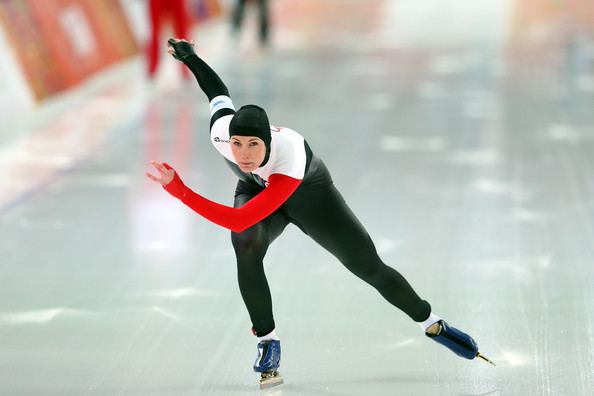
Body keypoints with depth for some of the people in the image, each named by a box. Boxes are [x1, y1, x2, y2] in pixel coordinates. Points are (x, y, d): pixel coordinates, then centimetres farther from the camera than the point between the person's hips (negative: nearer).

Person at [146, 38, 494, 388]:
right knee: (246, 245, -32)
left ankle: (433, 325, 29)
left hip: (310, 194, -3)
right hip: (255, 191, 3)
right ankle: (268, 342, -15)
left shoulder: (289, 160, -47)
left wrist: (177, 188, -57)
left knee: (369, 267, 3)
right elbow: (219, 91, -11)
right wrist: (188, 57, 3)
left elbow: (238, 219, -53)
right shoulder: (221, 129, -35)